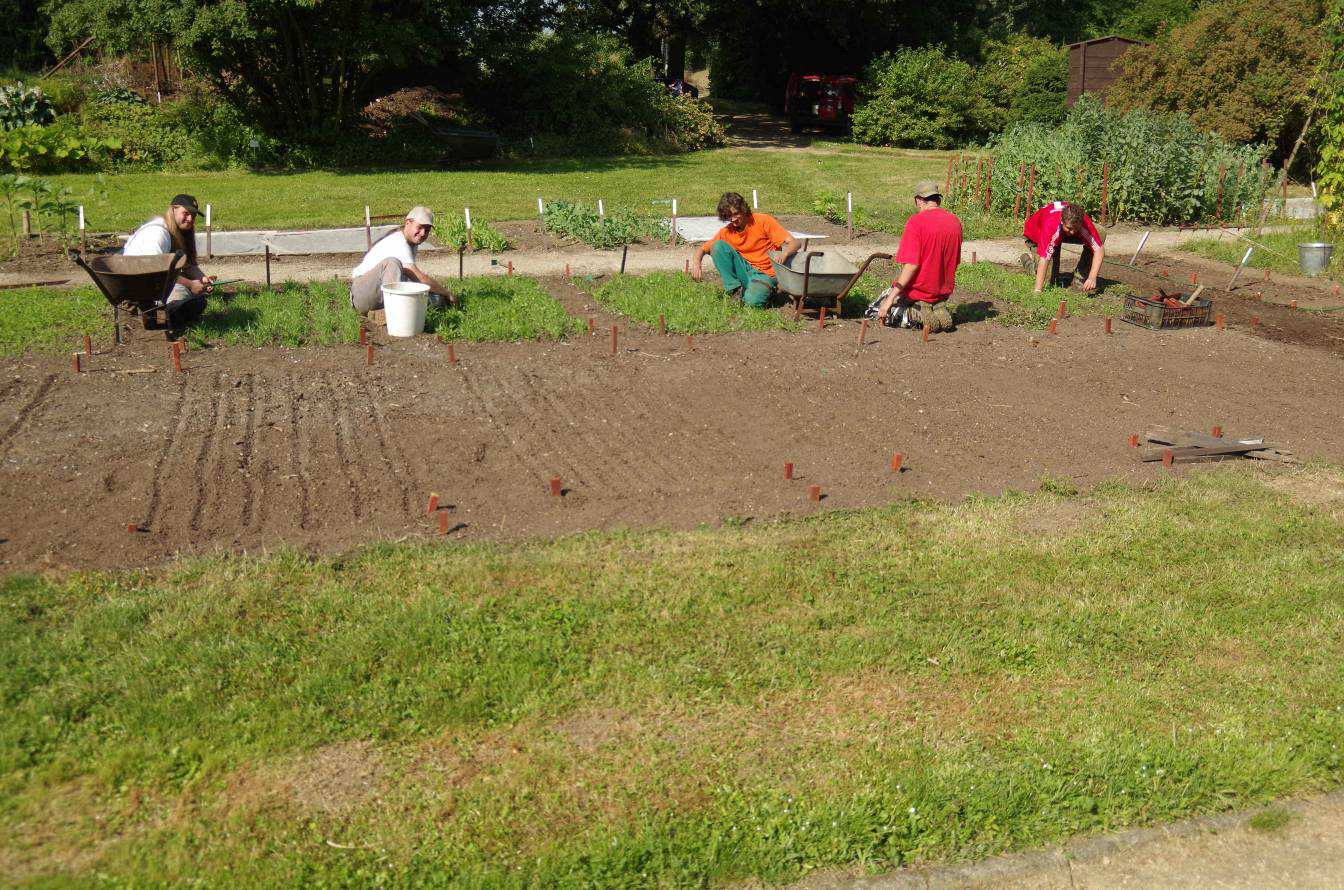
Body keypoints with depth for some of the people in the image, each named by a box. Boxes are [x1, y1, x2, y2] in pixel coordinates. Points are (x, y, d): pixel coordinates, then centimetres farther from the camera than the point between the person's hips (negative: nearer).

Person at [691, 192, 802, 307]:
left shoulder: (763, 221, -10)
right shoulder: (726, 232, 2)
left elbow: (795, 243, -15)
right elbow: (703, 249, 8)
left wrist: (784, 253, -38)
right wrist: (696, 264, -16)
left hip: (765, 274, -4)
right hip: (745, 271, 4)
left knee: (754, 301, -36)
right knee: (718, 246, -13)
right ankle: (735, 290, -9)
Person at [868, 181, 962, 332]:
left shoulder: (916, 222, -18)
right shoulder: (955, 221, 1)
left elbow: (911, 265, -25)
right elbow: (955, 262, 10)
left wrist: (890, 299, -23)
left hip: (919, 291, -6)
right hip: (944, 292, 6)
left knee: (878, 311, 15)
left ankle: (914, 316, -11)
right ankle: (939, 310, 2)